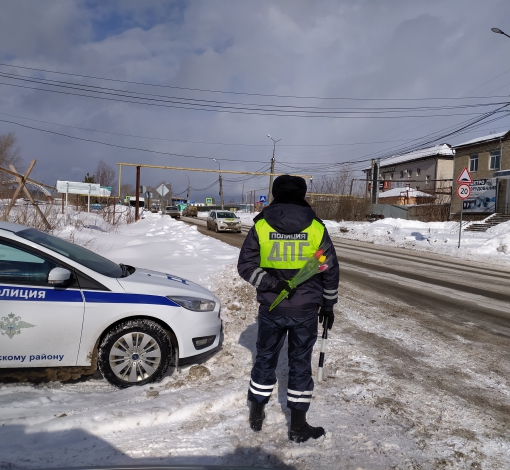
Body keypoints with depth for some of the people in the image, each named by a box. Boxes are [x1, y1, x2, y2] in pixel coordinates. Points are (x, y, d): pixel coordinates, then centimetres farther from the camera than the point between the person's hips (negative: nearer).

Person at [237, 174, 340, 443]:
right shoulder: (316, 228, -4)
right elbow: (331, 270, 2)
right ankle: (298, 426, 24)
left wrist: (271, 284, -13)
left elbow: (246, 265, -8)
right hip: (305, 310, 0)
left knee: (265, 359, 18)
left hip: (271, 308, 1)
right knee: (300, 363, 13)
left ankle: (256, 414, 33)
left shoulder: (260, 226, -5)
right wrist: (328, 304, 12)